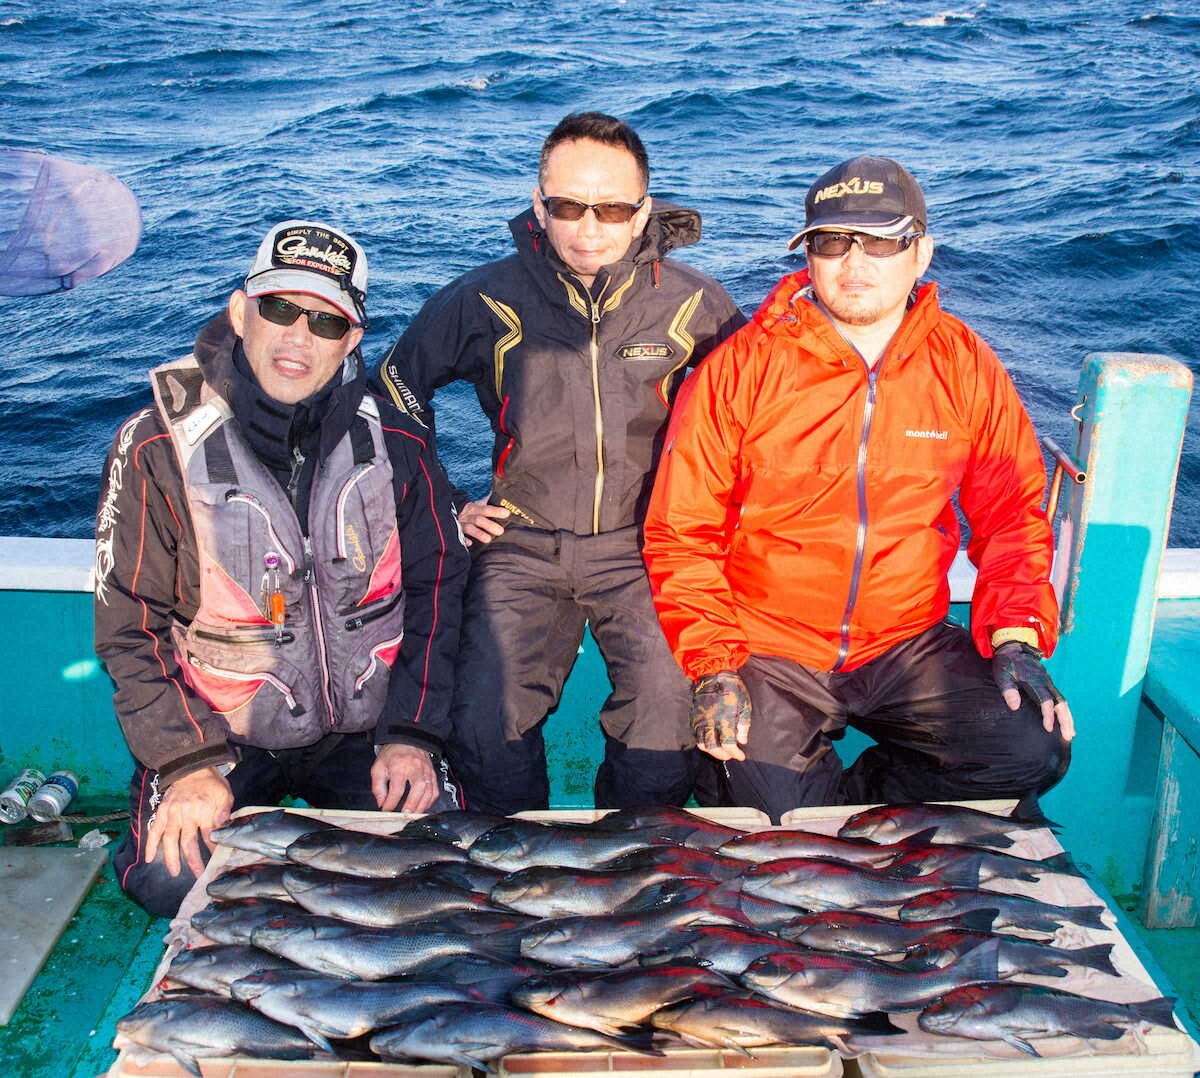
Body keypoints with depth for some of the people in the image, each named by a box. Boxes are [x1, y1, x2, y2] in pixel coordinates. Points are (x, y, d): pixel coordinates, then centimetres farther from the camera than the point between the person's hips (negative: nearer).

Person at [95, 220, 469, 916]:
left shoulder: (396, 443, -2)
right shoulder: (158, 448, -8)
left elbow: (439, 589, 3)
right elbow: (130, 628, -5)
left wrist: (413, 735, -7)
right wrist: (187, 765, -16)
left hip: (364, 733, 2)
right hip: (215, 733, -1)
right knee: (173, 879, -23)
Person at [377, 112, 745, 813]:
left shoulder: (693, 303, -1)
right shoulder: (487, 301, -2)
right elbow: (397, 386, 13)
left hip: (645, 547, 0)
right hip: (524, 545, 1)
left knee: (670, 723, -20)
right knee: (486, 730, -18)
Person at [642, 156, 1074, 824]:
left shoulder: (966, 366, 0)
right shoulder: (741, 367, -8)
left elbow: (1013, 515, 7)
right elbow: (682, 532, -6)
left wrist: (1016, 637, -8)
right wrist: (712, 668, -15)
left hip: (910, 643, 3)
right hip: (769, 650, -2)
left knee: (1035, 750, -17)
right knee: (776, 829, -19)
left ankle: (847, 795, 4)